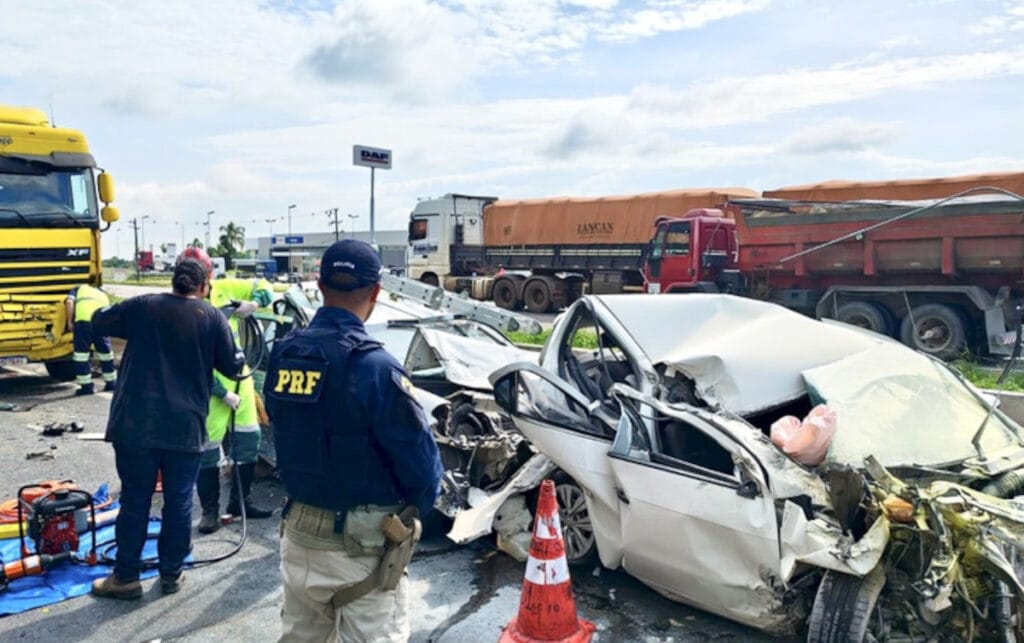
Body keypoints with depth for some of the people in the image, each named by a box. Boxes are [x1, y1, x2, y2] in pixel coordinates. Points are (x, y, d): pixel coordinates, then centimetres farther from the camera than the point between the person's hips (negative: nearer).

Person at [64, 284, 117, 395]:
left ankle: (87, 386, 11)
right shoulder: (102, 294, 37)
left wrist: (69, 322, 13)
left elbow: (69, 302, 7)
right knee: (105, 352, 20)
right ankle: (111, 383, 30)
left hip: (83, 319, -3)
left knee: (81, 353, 8)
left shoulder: (77, 289, 28)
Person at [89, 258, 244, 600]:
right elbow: (231, 366, 3)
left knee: (135, 501, 10)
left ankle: (126, 577, 18)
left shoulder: (142, 306, 2)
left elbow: (98, 322, 16)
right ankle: (171, 574, 20)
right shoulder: (213, 317, -1)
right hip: (186, 427, -1)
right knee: (179, 502, 10)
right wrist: (240, 355, 25)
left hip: (136, 424, 1)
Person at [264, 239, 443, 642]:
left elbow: (287, 438, 8)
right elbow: (420, 460, -19)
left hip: (298, 532, 7)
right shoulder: (374, 367, -23)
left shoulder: (282, 356, -2)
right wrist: (416, 510, 2)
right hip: (361, 546, -6)